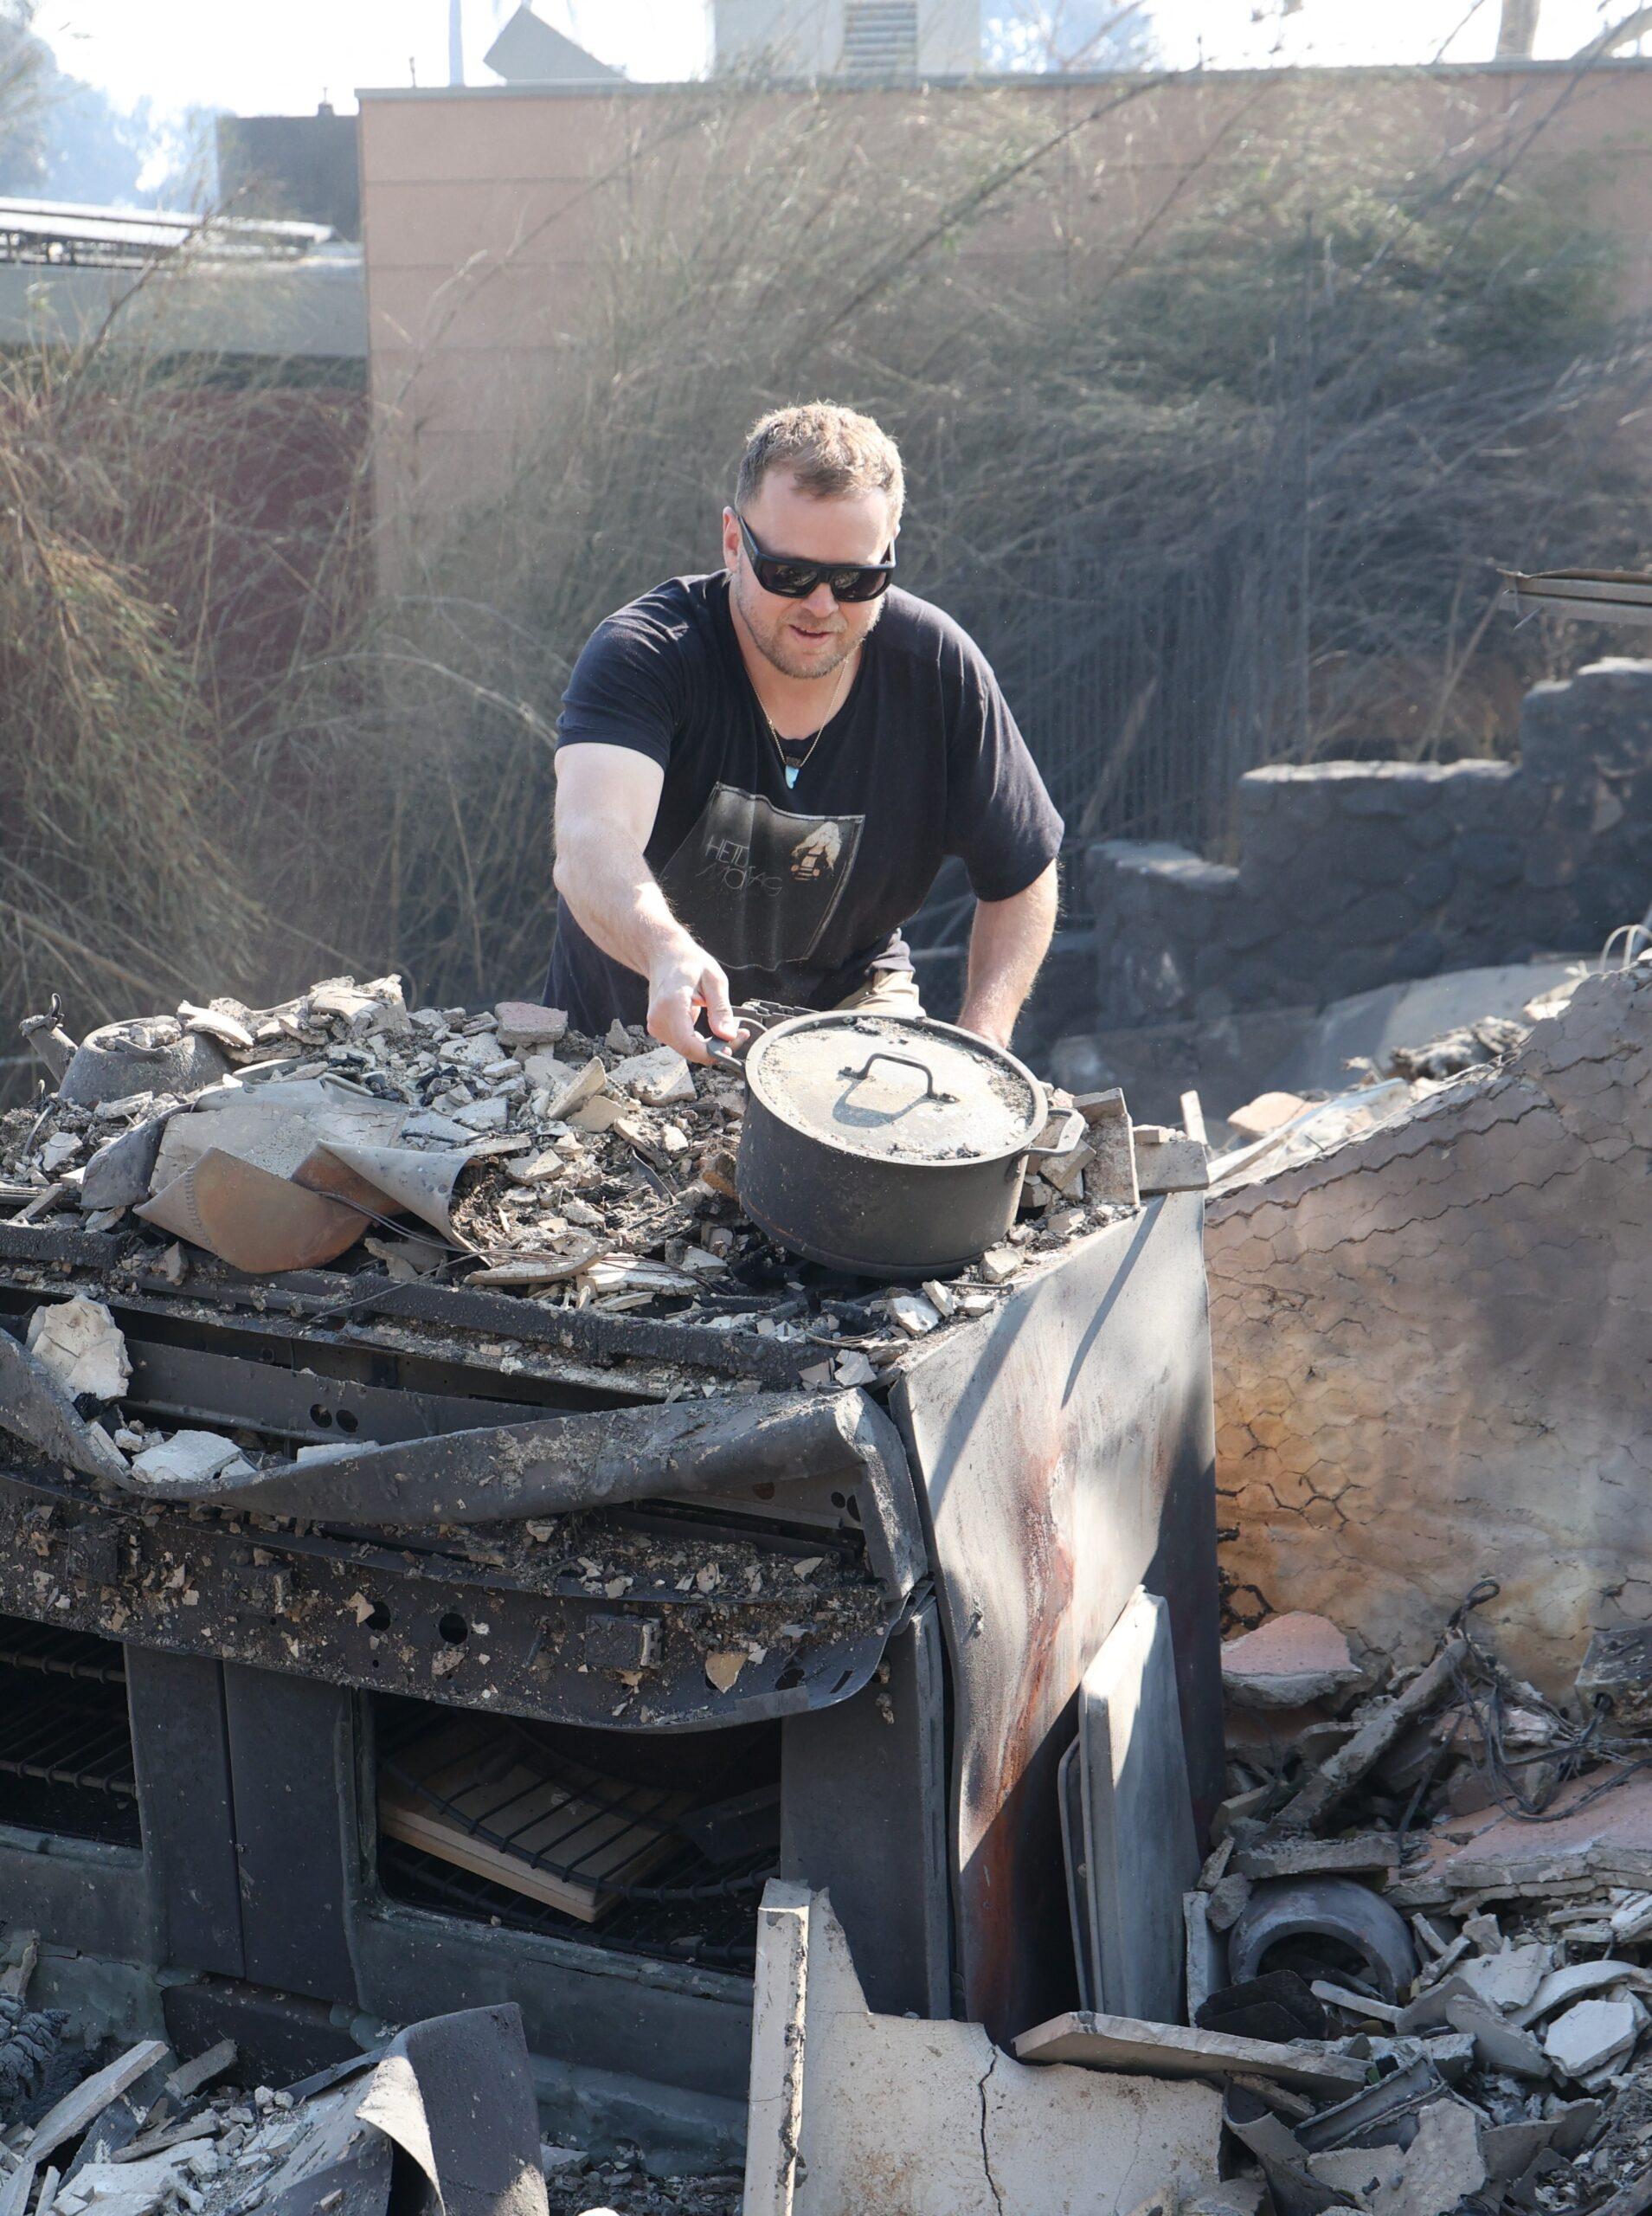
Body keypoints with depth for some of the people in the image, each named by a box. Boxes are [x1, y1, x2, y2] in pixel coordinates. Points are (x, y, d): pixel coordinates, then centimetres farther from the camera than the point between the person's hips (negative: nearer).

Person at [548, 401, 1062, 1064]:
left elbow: (1021, 879, 0)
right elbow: (590, 848, -43)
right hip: (633, 1027, -1)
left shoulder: (938, 668, -14)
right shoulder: (641, 655, -24)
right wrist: (667, 953, -65)